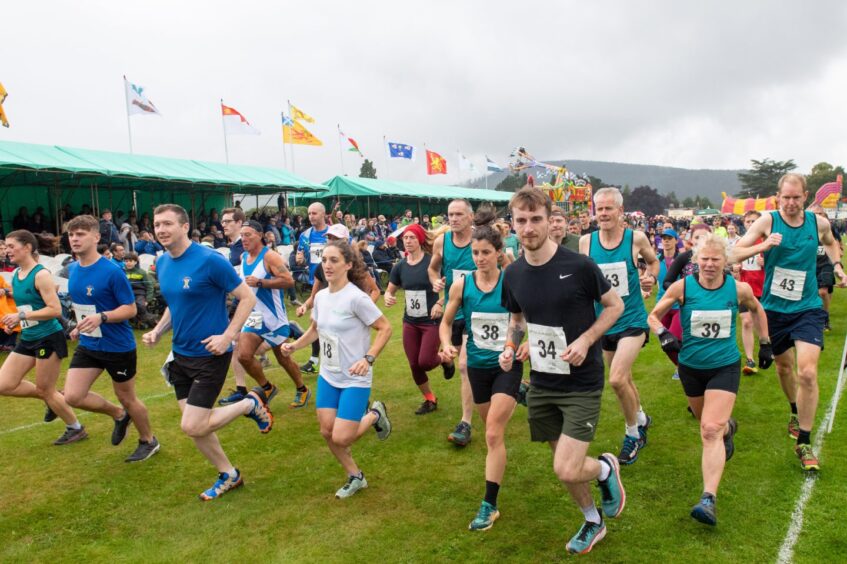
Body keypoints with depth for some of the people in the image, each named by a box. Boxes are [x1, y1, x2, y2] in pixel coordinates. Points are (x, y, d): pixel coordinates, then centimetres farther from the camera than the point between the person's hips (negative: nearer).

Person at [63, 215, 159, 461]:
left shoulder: (113, 271, -20)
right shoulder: (72, 270, 2)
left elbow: (131, 309, -19)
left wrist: (101, 317, -33)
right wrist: (80, 326, 12)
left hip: (118, 346, -6)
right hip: (87, 345, 6)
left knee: (127, 398, 9)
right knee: (72, 396, -5)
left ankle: (149, 441, 33)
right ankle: (118, 415, 23)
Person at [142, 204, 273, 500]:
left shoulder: (210, 260, -18)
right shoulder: (162, 263, 5)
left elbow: (247, 298, -14)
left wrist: (228, 336, -22)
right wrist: (157, 331, 3)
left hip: (210, 354, -7)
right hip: (180, 354, 7)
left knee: (192, 427, -9)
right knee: (194, 425, 11)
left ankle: (252, 403, 13)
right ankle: (228, 475, 31)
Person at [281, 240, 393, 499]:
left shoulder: (356, 298, -20)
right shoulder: (321, 296, 1)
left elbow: (385, 328, -16)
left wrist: (368, 359, -25)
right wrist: (294, 345, 2)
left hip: (355, 380, -7)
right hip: (327, 376, 7)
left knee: (341, 438, -9)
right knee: (327, 431, 6)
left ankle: (375, 415, 21)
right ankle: (355, 477, 29)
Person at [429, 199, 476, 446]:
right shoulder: (441, 241, -3)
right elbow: (433, 268, 15)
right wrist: (436, 281, -6)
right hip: (452, 310, 5)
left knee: (466, 365, -11)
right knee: (469, 363, 20)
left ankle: (465, 424, -5)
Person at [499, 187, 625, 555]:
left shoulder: (579, 266, -17)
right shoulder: (513, 274, -2)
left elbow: (615, 306, -4)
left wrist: (586, 339, -18)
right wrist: (510, 347, -4)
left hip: (582, 384, -5)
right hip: (541, 385, 5)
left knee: (567, 470, -12)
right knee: (562, 465, 16)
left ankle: (606, 467, 23)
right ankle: (593, 521, 44)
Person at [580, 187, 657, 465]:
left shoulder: (636, 238, -10)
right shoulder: (586, 241, -4)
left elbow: (653, 262, 10)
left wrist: (651, 278, -9)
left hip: (632, 320, -4)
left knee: (617, 379, -17)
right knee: (623, 379, 19)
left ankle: (633, 434, 7)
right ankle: (641, 419, 48)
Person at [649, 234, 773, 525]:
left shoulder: (740, 289, -9)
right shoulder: (682, 287, -12)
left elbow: (756, 310, 14)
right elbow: (654, 315, -3)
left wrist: (765, 343, 16)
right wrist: (663, 334, -22)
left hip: (725, 367, -2)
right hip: (691, 367, 2)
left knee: (710, 430, -16)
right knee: (707, 422, 21)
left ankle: (709, 500, -16)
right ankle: (728, 426, 59)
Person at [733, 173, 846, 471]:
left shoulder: (819, 223, -3)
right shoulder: (768, 221, -9)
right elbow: (735, 253, -13)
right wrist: (763, 246, -29)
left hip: (807, 308, 0)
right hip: (774, 309, 0)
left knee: (808, 372, -14)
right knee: (784, 366, 17)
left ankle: (804, 443, -1)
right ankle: (796, 413, 47)